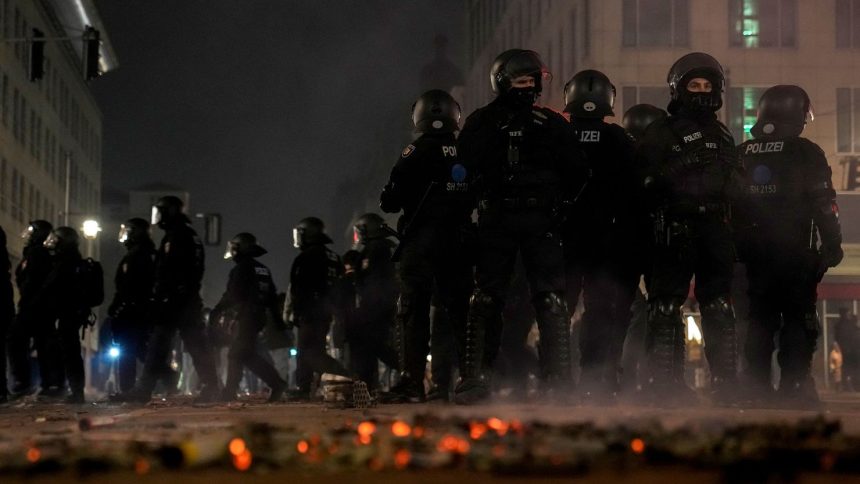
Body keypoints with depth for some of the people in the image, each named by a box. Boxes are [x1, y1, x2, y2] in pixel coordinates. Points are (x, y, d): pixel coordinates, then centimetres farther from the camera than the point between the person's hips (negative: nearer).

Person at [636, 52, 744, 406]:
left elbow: (737, 188, 23)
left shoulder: (722, 136, 22)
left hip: (715, 228, 5)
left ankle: (726, 385, 4)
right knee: (666, 307, -5)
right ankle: (666, 383, -3)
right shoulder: (661, 133, 6)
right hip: (674, 227, -5)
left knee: (719, 308, 3)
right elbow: (645, 182, -4)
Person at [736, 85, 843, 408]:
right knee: (798, 320, -1)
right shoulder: (806, 153, -6)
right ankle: (794, 387, -8)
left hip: (752, 255, 4)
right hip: (794, 255, -4)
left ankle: (756, 388, 7)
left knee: (758, 320, 10)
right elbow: (824, 203, -10)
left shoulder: (740, 156, 9)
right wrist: (832, 245, -4)